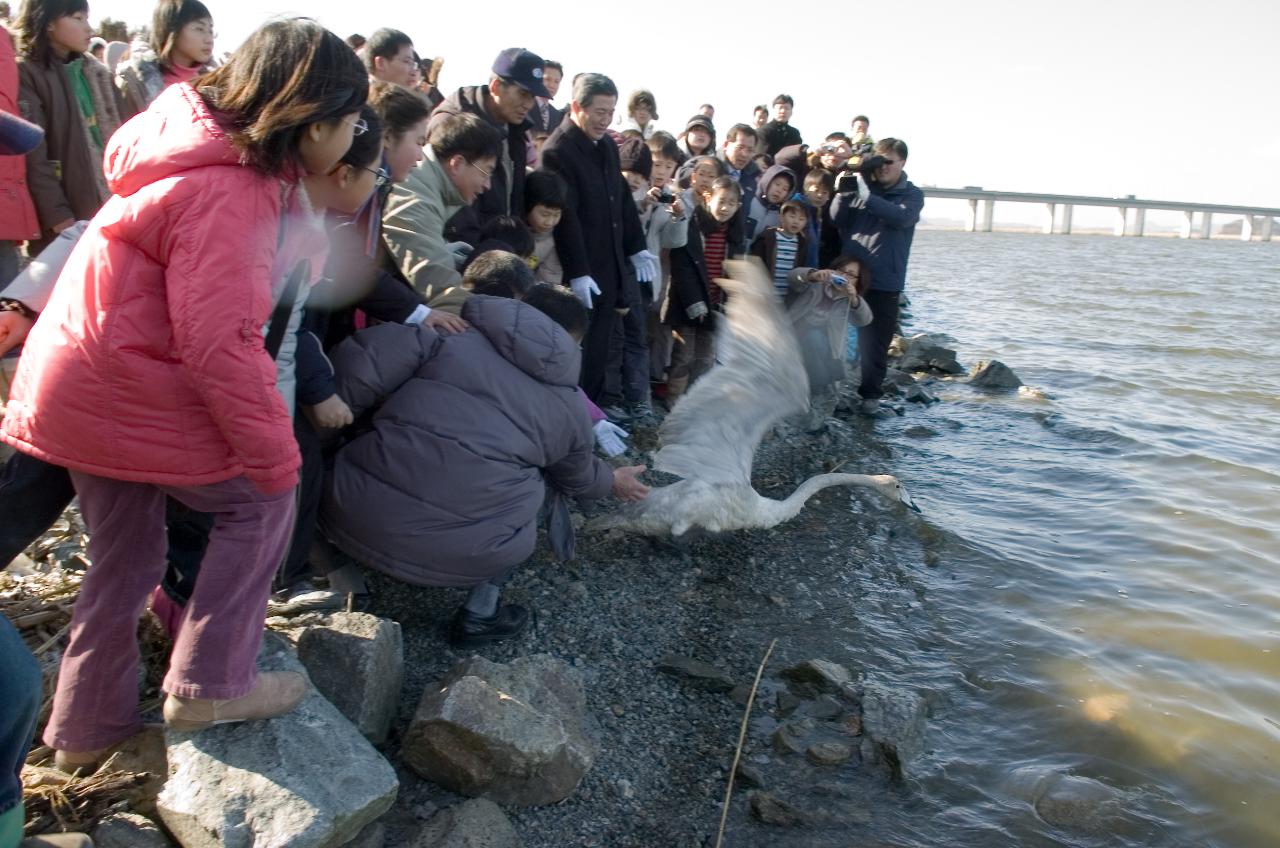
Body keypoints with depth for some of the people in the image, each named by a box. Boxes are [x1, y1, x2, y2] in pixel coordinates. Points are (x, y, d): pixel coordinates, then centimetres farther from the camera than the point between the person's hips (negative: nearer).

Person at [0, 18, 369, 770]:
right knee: (262, 499, 4)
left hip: (88, 377, 10)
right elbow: (221, 346, -27)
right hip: (125, 389, -10)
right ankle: (210, 685, 12)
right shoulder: (222, 195, -25)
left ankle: (89, 727, 33)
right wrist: (276, 456, -17)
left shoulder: (219, 156, 5)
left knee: (127, 557, 18)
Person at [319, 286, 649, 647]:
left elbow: (359, 360, 0)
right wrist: (612, 480, 57)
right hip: (461, 546, -2)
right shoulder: (570, 409, 15)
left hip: (355, 516, 2)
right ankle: (480, 614, 22)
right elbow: (577, 478, 35)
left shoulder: (450, 333, 11)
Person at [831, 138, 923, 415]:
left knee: (874, 343, 1)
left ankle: (870, 394, 11)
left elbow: (902, 217, -17)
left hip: (885, 281, -2)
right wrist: (842, 195, -14)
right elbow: (837, 221, 3)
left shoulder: (912, 194, 5)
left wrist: (867, 196, -25)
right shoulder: (860, 185, 10)